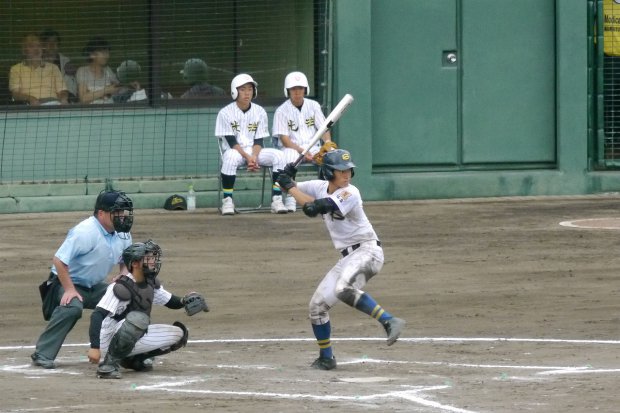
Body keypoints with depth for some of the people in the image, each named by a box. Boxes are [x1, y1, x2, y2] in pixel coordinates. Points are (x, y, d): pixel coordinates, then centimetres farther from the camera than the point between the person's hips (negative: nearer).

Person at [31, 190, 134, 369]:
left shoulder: (123, 234, -3)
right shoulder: (85, 232, -28)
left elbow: (126, 260, 13)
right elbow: (59, 260, -29)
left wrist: (124, 275, -11)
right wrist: (70, 289, -30)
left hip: (95, 286, 8)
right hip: (68, 281, -8)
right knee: (72, 307, -36)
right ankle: (43, 355, -31)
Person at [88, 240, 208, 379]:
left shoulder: (151, 284, 3)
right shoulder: (121, 287, -22)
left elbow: (171, 302, 17)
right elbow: (97, 315, -29)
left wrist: (184, 300, -8)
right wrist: (94, 347, -39)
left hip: (134, 340, 8)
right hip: (108, 340, -8)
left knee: (178, 334, 0)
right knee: (139, 318, -36)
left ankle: (134, 358, 9)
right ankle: (109, 364, -23)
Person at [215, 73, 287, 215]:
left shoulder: (260, 112, 5)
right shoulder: (225, 113, -4)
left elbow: (259, 141, 2)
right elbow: (232, 142, -10)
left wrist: (254, 157, -18)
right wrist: (247, 157, -23)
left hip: (255, 152, 3)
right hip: (236, 151, -3)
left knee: (279, 155, -22)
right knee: (231, 157, -39)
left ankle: (276, 200, -22)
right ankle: (227, 201, -30)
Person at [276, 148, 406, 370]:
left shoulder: (350, 193, -16)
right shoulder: (321, 187, 7)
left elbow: (313, 208, -26)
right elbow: (293, 189, 17)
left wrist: (290, 186, -15)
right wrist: (288, 180, -7)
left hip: (367, 251, -8)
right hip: (347, 257, 8)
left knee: (344, 289, -36)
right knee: (318, 304, 6)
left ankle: (389, 321, -37)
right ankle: (326, 357, 21)